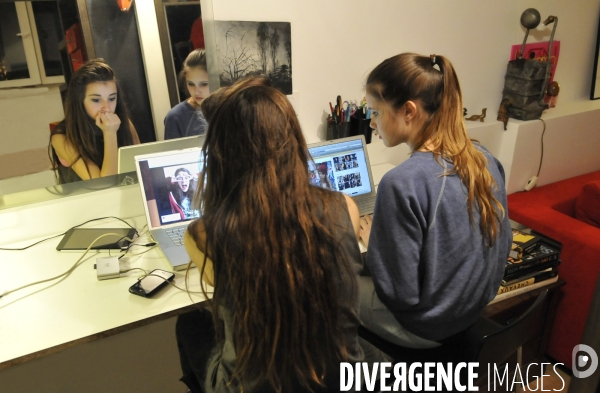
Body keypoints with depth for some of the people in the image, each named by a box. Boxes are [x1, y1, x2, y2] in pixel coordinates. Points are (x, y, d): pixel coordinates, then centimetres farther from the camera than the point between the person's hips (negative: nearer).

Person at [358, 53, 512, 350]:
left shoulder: (403, 183, -31)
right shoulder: (484, 158, -8)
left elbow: (400, 293, -25)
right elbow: (502, 245, 5)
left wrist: (371, 241, -9)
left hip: (425, 323, -7)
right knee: (363, 274, 24)